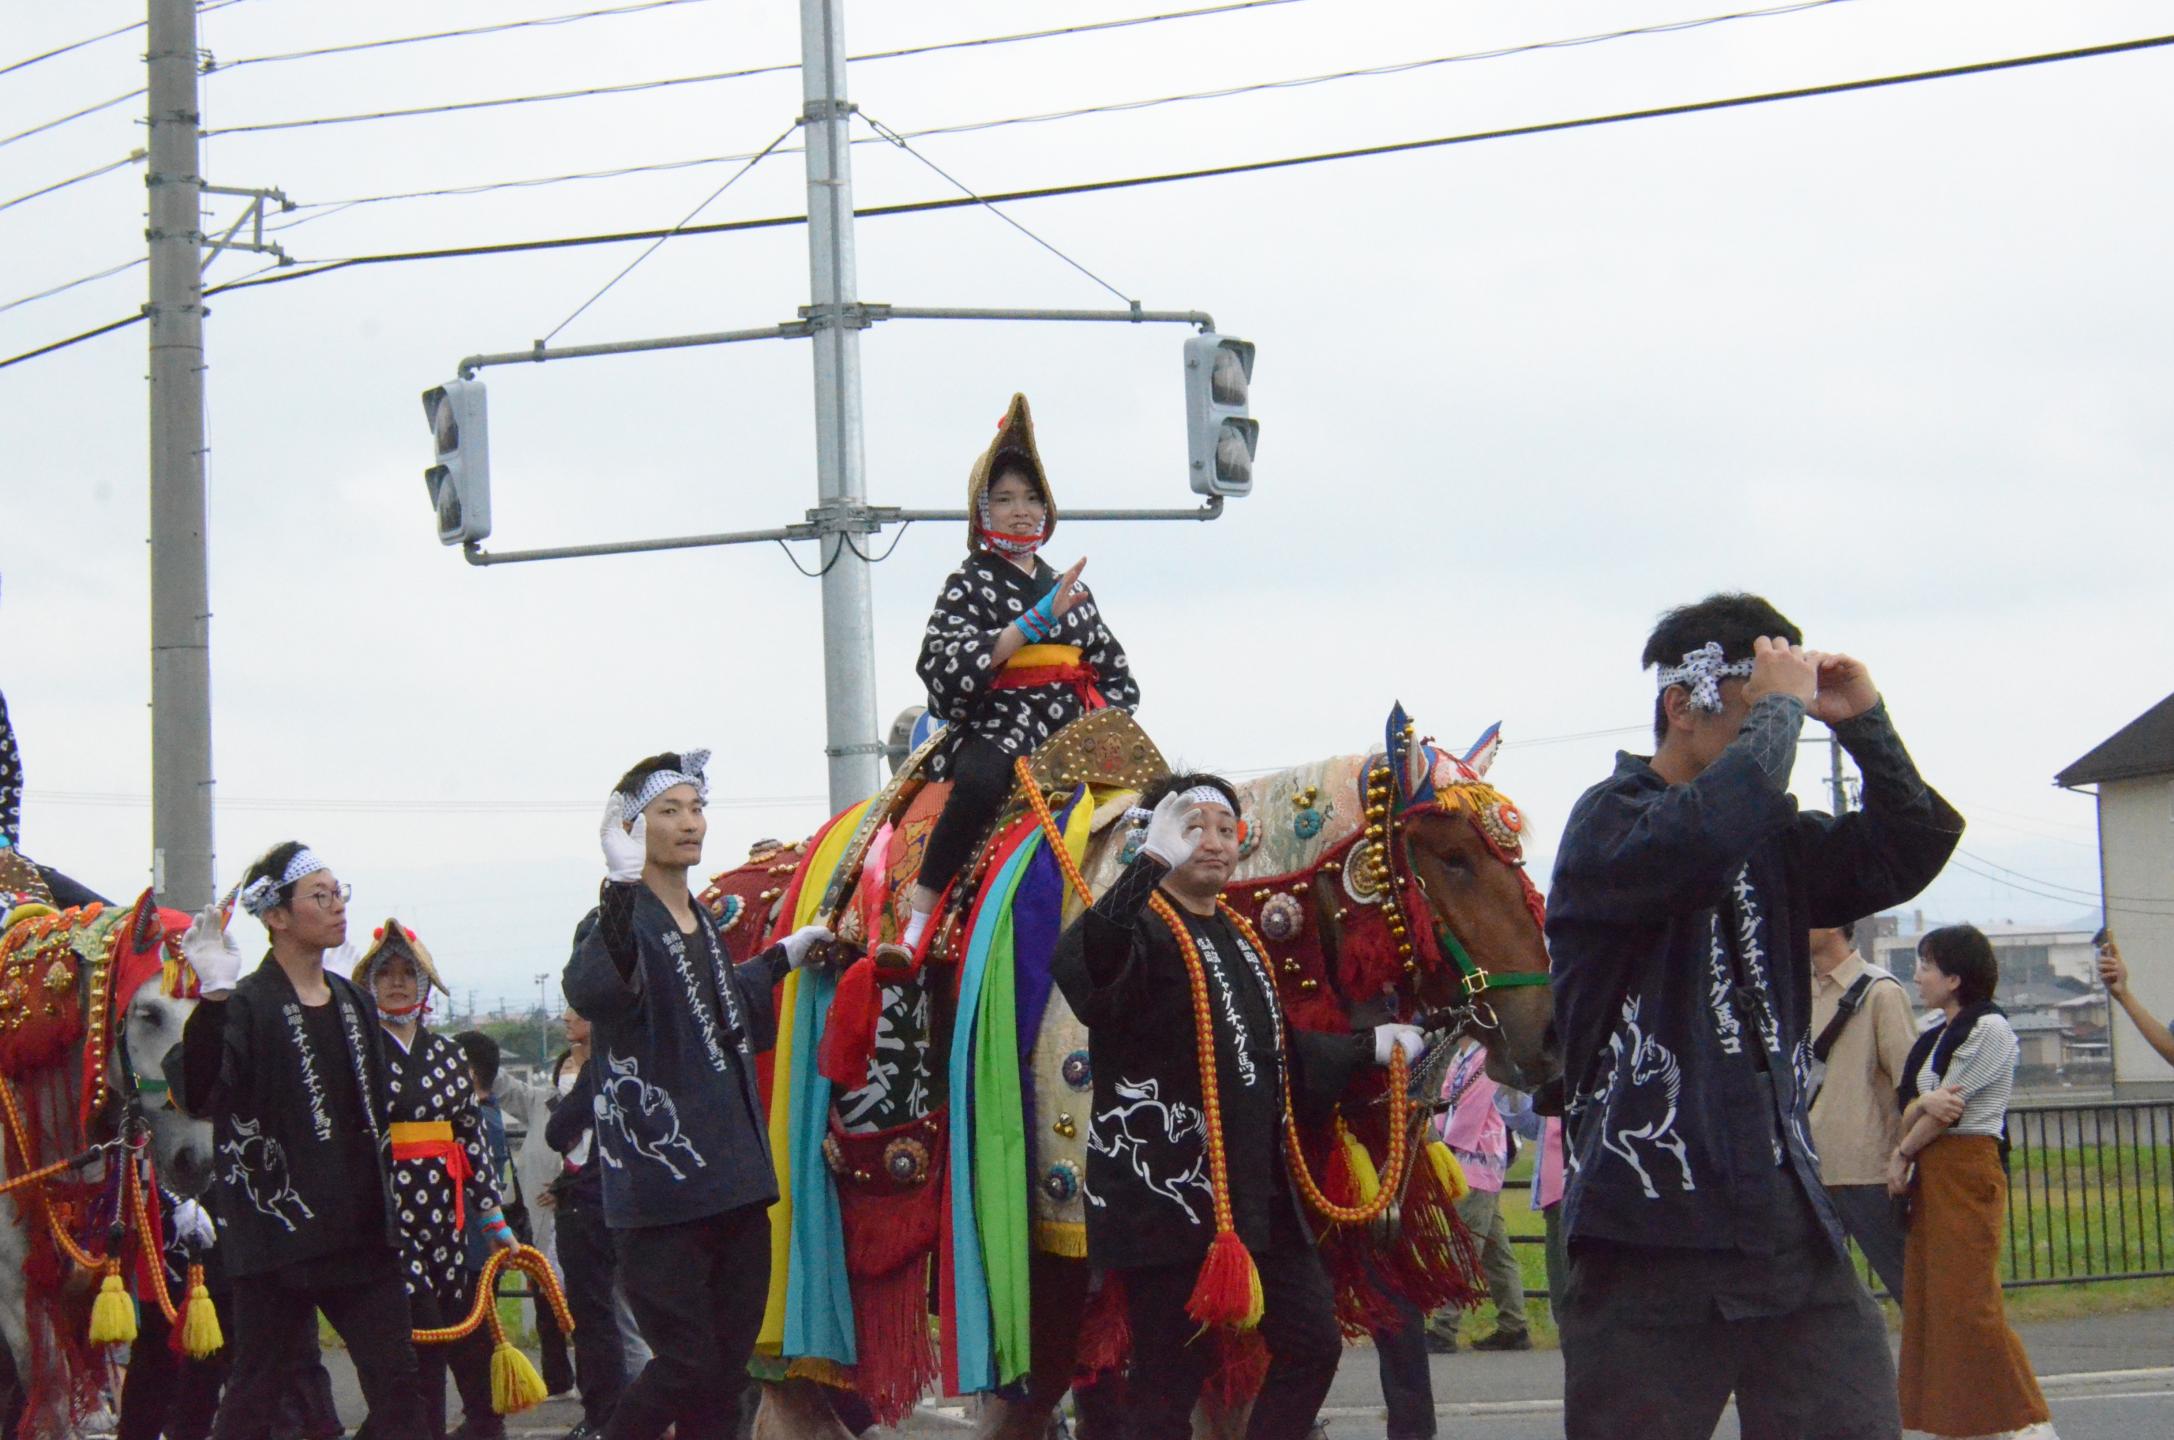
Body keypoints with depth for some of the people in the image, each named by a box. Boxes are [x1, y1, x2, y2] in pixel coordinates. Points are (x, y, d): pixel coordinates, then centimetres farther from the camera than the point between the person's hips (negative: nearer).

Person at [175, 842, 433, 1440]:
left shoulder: (354, 1002, 13)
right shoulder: (248, 1004, -10)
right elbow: (197, 1094, -27)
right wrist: (214, 998, -37)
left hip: (362, 1228, 7)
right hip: (280, 1229, -6)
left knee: (396, 1386, 5)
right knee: (257, 1390, 0)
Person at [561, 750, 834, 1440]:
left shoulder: (701, 921, 14)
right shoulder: (623, 920, -11)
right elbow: (589, 991, -36)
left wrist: (784, 956, 34)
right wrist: (622, 884, -46)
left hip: (734, 1186, 8)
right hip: (661, 1193, -8)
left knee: (727, 1368, 8)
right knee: (689, 1363, -8)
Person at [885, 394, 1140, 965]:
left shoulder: (1069, 590, 23)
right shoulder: (969, 585, 7)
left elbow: (1117, 674, 25)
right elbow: (946, 672, -10)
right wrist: (1033, 623, -13)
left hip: (1069, 734, 6)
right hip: (992, 730, -6)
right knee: (982, 781, -38)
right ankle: (914, 928, -40)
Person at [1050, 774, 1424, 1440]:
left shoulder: (1241, 940, 17)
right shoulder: (1141, 929, -10)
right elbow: (1079, 969, -36)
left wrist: (1369, 1047, 30)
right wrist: (1151, 865, -47)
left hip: (1259, 1190, 8)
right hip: (1168, 1192, -8)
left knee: (1314, 1344, 9)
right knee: (1171, 1376, -3)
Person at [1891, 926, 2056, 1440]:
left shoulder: (1989, 1029, -9)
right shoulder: (1935, 1036, 17)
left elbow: (1949, 1109, -12)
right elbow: (1911, 1105, 9)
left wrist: (1903, 1153, -3)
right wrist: (1922, 1105, -13)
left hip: (1968, 1170, -9)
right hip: (1930, 1174, 9)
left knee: (1967, 1302, -11)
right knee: (1928, 1300, 6)